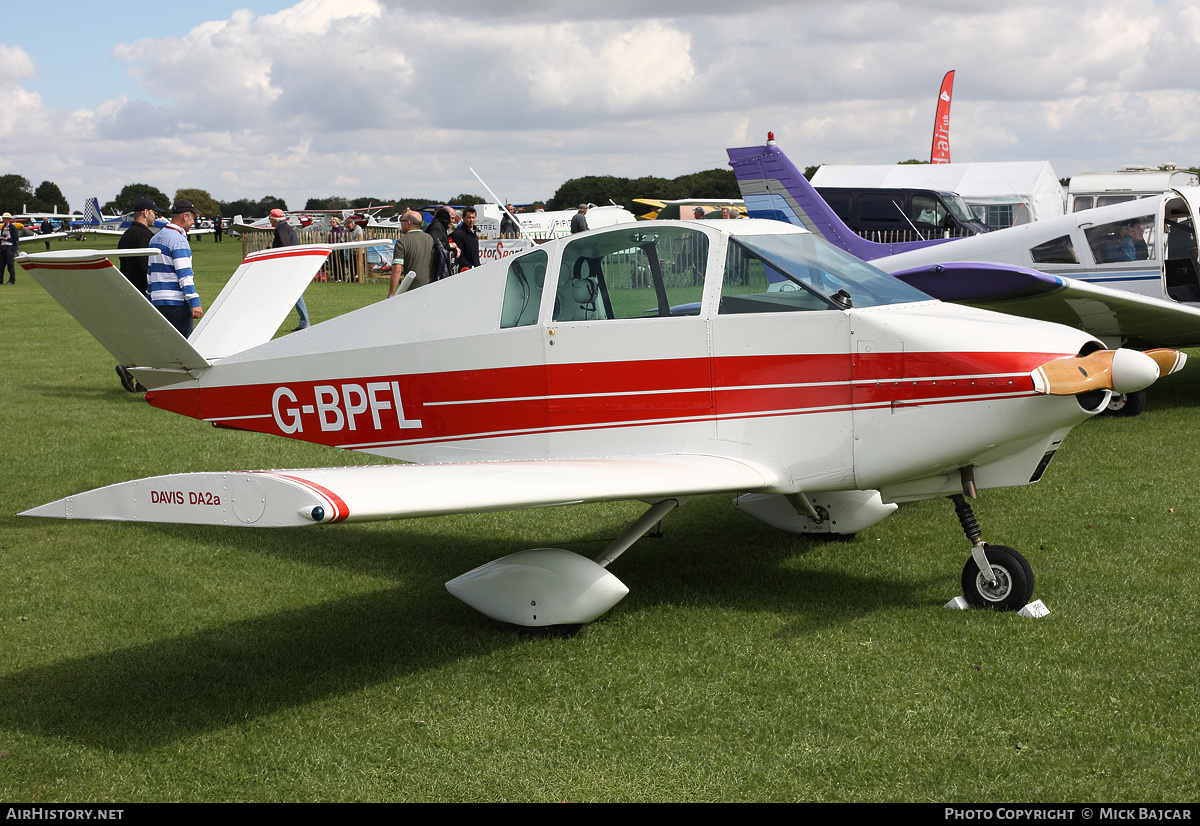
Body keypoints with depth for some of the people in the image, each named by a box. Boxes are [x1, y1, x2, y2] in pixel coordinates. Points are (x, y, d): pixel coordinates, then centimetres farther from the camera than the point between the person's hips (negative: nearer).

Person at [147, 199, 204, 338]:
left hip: (157, 301, 9)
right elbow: (184, 275, -19)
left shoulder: (155, 239, 16)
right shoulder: (179, 241, -12)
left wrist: (151, 296, 25)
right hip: (177, 303, -9)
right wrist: (195, 303, -20)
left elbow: (150, 272, 20)